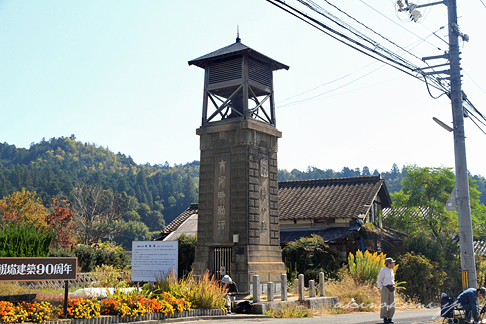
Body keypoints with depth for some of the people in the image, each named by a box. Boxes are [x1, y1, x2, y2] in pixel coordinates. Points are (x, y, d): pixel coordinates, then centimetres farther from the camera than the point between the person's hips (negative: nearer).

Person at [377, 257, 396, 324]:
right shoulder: (383, 270, -9)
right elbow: (379, 280, -6)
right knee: (384, 304, -4)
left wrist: (393, 287, 14)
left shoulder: (391, 270, 12)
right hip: (385, 289, -6)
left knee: (392, 304, 4)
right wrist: (381, 288, -12)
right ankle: (384, 318, 5)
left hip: (392, 289, 6)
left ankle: (390, 318, 11)